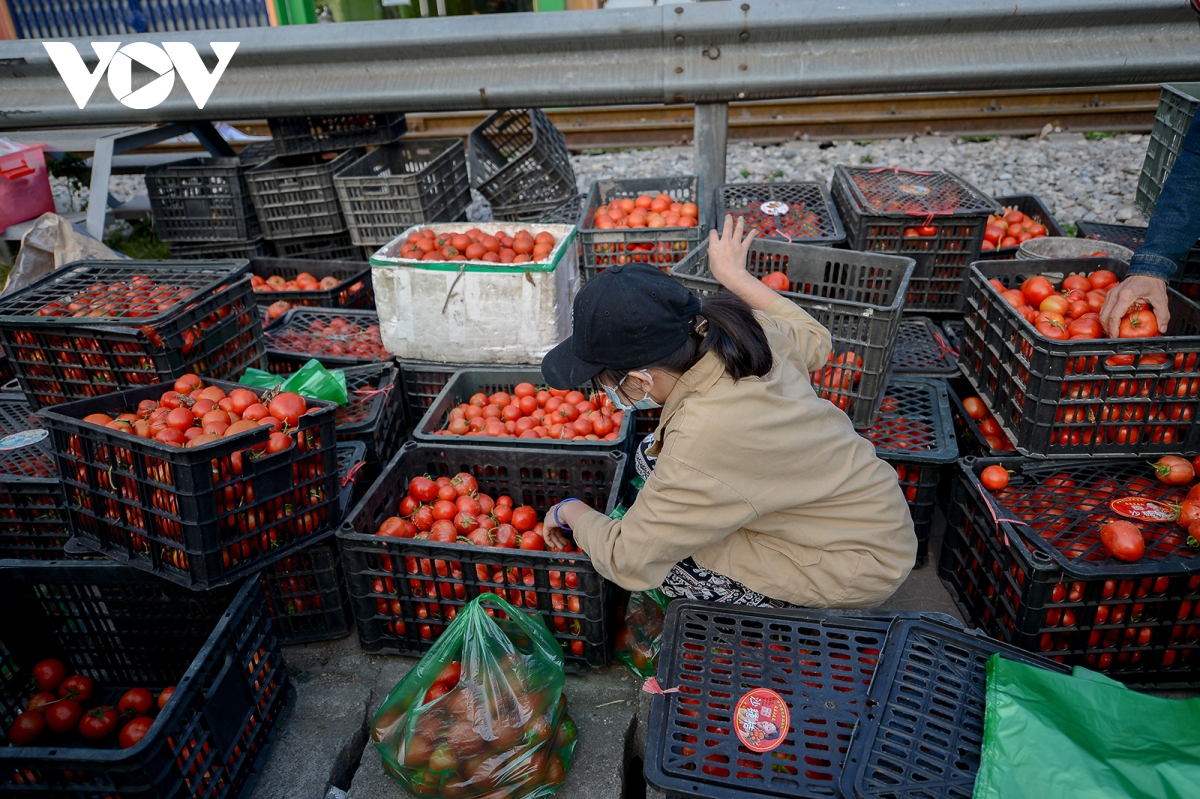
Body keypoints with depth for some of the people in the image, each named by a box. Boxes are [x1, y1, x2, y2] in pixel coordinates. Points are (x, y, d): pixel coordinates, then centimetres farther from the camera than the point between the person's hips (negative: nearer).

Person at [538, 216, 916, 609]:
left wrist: (572, 512, -3)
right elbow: (814, 339, 11)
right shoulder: (742, 331, -14)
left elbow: (628, 561, -24)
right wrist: (735, 274, 18)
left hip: (860, 568, -8)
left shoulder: (701, 444, -37)